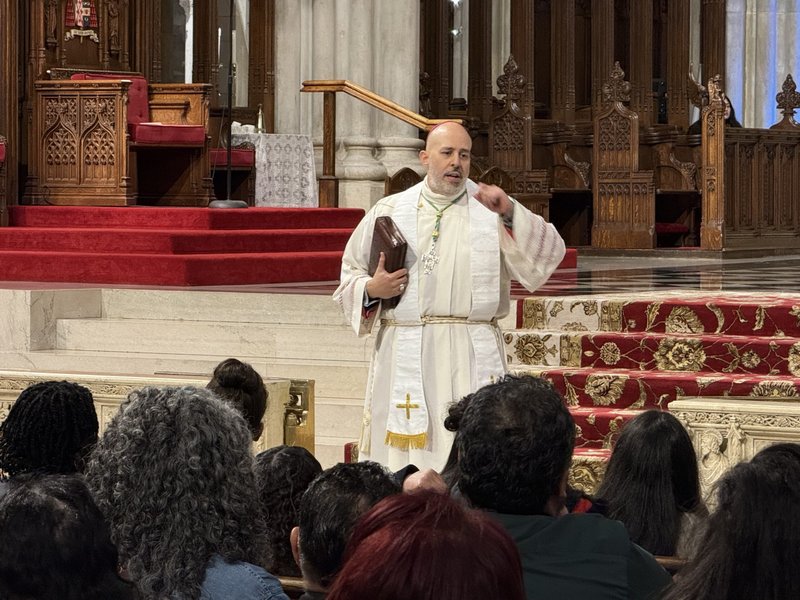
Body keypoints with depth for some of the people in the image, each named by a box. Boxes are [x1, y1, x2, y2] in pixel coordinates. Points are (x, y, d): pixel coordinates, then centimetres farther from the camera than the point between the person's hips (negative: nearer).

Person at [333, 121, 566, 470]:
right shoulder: (388, 212, 12)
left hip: (471, 360, -1)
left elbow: (548, 254, -4)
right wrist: (371, 290, -5)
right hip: (404, 359, 1)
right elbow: (351, 277, 17)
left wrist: (510, 213, -17)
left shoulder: (490, 210, 8)